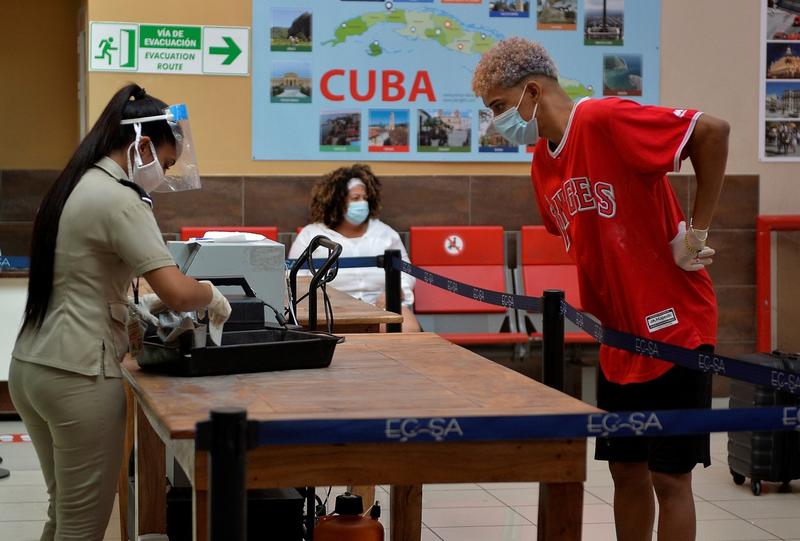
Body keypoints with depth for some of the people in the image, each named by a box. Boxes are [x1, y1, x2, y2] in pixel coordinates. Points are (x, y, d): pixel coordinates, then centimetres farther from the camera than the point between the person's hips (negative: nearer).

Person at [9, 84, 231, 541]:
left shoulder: (74, 188, 13)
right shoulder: (118, 199, -15)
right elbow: (179, 294, -23)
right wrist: (212, 295, -2)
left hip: (31, 366, 9)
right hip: (78, 377, -9)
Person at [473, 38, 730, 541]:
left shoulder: (604, 120, -18)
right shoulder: (542, 164, 8)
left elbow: (713, 130, -21)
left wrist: (696, 230, -17)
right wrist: (592, 313, 8)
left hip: (674, 328, -8)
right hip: (618, 339, 8)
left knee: (669, 477, -1)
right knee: (626, 471, 13)